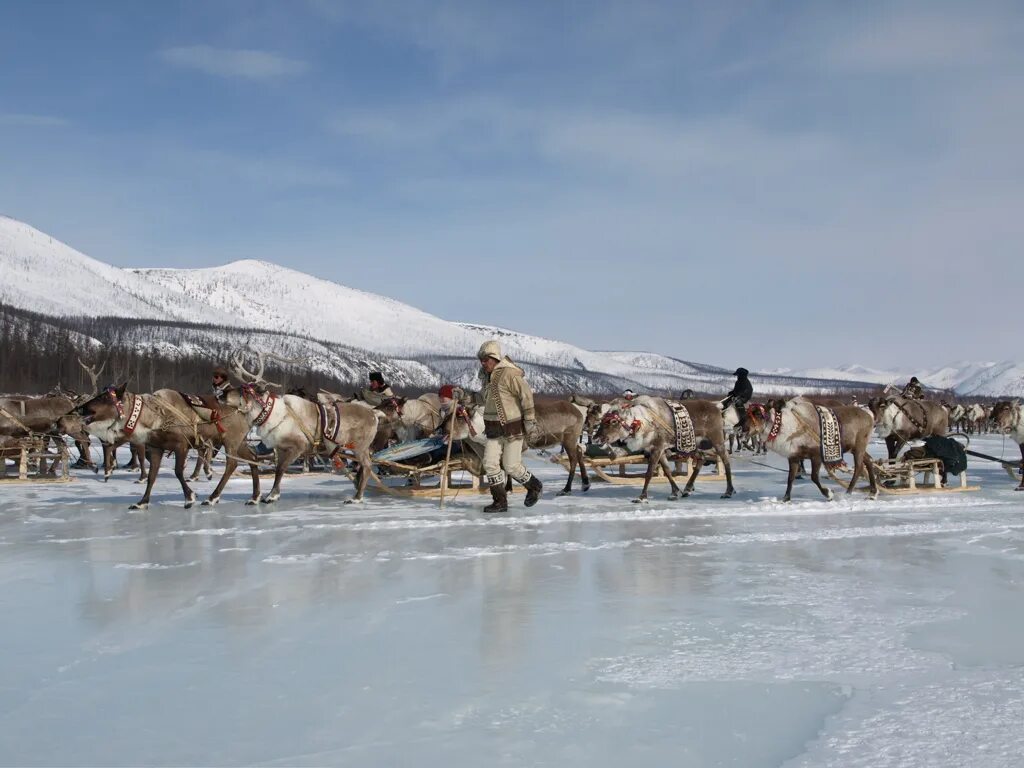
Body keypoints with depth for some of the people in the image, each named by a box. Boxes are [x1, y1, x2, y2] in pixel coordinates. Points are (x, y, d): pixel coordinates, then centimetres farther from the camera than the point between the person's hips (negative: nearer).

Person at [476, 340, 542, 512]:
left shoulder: (510, 374, -18)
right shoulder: (486, 376, 9)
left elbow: (527, 395, -17)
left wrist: (530, 420, -17)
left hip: (513, 428, -7)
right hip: (494, 430, 7)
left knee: (511, 466, -2)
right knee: (490, 464, -2)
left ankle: (534, 486, 24)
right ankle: (500, 502, 7)